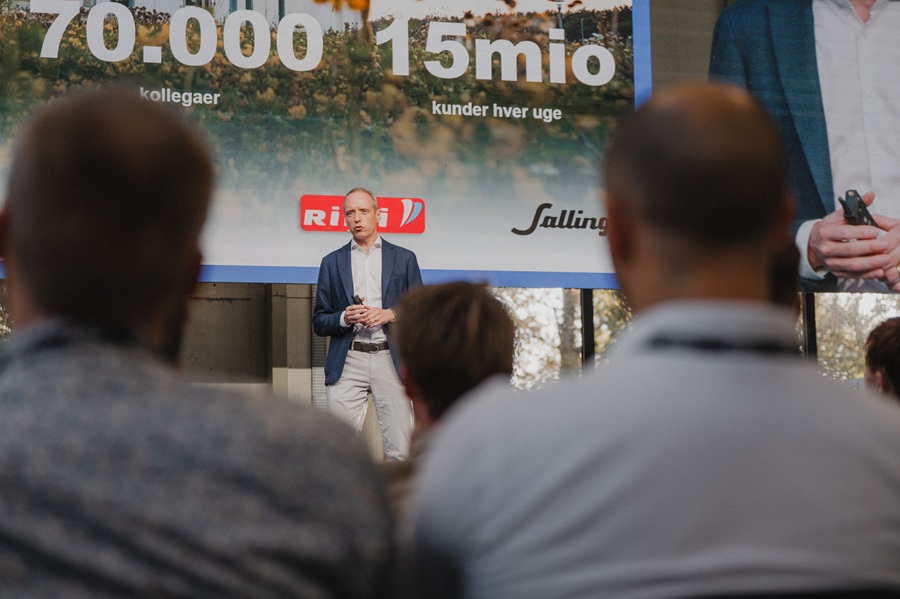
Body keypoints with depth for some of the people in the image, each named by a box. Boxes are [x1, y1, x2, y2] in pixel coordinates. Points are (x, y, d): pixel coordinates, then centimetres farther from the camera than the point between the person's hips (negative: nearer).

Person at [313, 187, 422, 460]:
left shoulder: (404, 258, 13)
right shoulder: (332, 262, 14)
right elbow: (319, 323, 13)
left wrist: (391, 314, -7)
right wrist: (345, 318, -8)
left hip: (390, 360, 0)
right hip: (348, 362, 1)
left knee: (400, 450, -6)